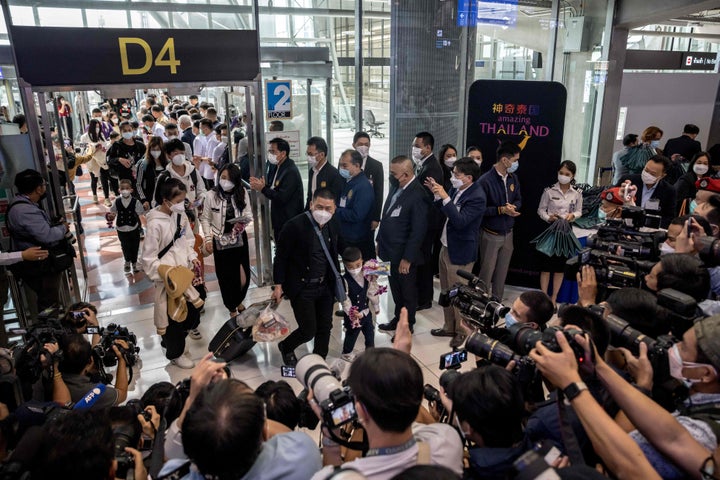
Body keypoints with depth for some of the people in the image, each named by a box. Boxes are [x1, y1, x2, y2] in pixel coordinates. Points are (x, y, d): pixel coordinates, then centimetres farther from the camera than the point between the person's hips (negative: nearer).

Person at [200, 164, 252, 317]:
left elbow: (248, 214, 2)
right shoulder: (211, 195, -10)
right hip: (220, 240, -1)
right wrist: (208, 239, -6)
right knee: (226, 275, 7)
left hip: (239, 239, 2)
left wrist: (243, 222, -20)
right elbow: (205, 219, -1)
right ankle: (232, 308, 28)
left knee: (243, 274, 5)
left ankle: (238, 301, 37)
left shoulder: (242, 194, -6)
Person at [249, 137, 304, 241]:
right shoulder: (276, 167, 10)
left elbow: (282, 197, -24)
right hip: (278, 221, 9)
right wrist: (261, 184, -3)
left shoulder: (291, 172, -19)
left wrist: (263, 189, -17)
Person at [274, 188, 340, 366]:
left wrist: (336, 279, 13)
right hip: (302, 288, -6)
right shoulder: (295, 225, -18)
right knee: (308, 330, -1)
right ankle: (286, 347, 31)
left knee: (325, 327, 10)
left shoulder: (332, 227, 2)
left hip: (325, 286, 6)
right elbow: (281, 256, -12)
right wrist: (278, 285, -11)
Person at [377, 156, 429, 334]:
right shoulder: (396, 186, 2)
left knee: (408, 291, 13)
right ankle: (398, 318, 42)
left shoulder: (417, 195, -24)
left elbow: (418, 230, -22)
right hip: (391, 250, 8)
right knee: (396, 289, 23)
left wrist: (407, 258, -19)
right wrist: (380, 241, 13)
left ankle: (407, 326, 31)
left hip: (404, 254, -7)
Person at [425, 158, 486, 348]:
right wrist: (437, 194, -6)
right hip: (446, 247, 8)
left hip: (460, 253, -8)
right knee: (446, 292, 21)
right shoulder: (456, 189, 0)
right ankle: (449, 327, 37)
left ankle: (462, 331, 26)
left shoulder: (477, 197, -22)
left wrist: (445, 197, -31)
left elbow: (460, 221, -30)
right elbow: (443, 211, 10)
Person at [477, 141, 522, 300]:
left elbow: (518, 200, 14)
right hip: (490, 235, -6)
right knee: (487, 272, 3)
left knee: (502, 272, 15)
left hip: (508, 233, 6)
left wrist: (512, 206, -9)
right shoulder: (485, 180, -18)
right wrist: (501, 210, -23)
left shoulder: (513, 178, 3)